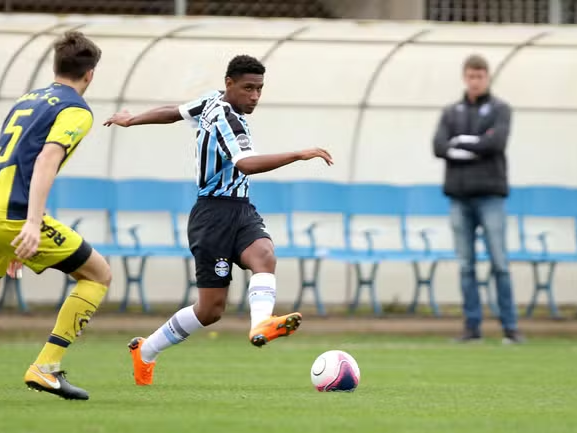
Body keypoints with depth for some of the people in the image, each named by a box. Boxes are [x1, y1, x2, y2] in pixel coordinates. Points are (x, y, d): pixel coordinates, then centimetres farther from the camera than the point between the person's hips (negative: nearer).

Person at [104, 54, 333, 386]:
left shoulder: (213, 101, 10)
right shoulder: (225, 120, -18)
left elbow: (175, 112, 27)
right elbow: (246, 164, -34)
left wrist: (131, 120, 43)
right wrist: (298, 155, -40)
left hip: (242, 211, 8)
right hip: (215, 213, -8)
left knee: (265, 256, -25)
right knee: (211, 309, -3)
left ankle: (261, 324, -47)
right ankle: (146, 351, 14)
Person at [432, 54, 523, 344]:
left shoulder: (500, 110, 6)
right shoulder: (451, 113, 14)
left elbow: (497, 142, -11)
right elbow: (439, 147, -1)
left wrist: (460, 142, -6)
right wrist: (478, 146, -9)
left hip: (490, 194, -3)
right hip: (459, 195, 3)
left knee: (499, 263, -6)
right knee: (466, 265, 2)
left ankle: (510, 327, -4)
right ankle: (472, 326, 5)